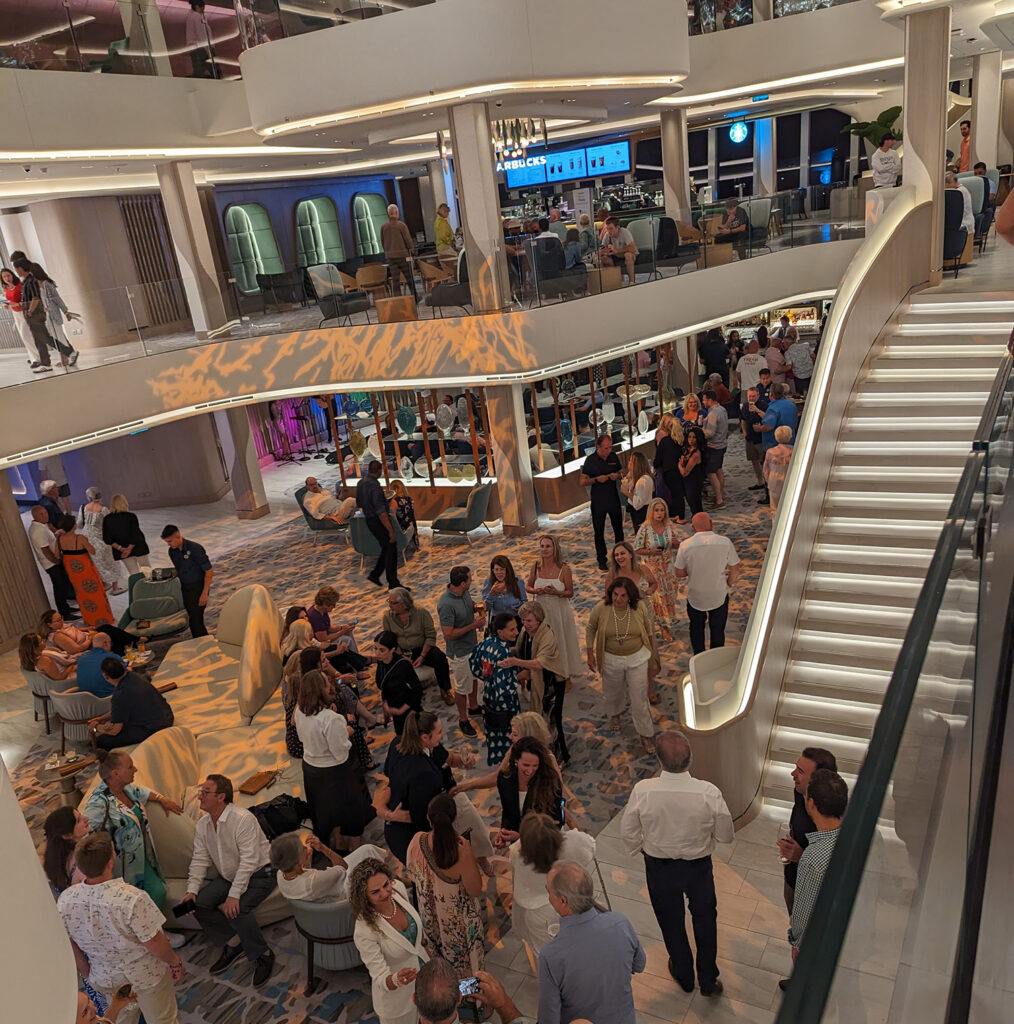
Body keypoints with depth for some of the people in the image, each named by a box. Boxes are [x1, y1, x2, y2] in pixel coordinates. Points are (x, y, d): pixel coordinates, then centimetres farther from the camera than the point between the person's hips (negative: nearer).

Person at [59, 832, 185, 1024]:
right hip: (146, 975, -4)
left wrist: (87, 975, 15)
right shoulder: (132, 899, -36)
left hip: (103, 979, 4)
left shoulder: (64, 901, -20)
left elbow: (71, 947, -3)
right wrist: (175, 963, -5)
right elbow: (155, 944, -24)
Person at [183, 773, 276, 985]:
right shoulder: (203, 823, 0)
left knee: (236, 909, -30)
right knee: (199, 903, -11)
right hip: (228, 876, 8)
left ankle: (262, 955, -8)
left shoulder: (243, 819, -26)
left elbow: (249, 861, -29)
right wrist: (192, 890, -11)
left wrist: (234, 895, -32)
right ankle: (233, 944, 5)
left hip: (258, 875, -8)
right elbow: (200, 860, 3)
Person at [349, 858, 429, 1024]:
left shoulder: (398, 887, -22)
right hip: (395, 992, -6)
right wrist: (396, 980, -50)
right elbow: (380, 978, -29)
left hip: (421, 967, 6)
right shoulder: (364, 932, -38)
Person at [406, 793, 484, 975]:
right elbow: (475, 890, -24)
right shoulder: (461, 849, -36)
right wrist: (469, 855, -22)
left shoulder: (417, 841, -25)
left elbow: (412, 875, -5)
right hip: (459, 918, -3)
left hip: (429, 915, 3)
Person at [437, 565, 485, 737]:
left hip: (473, 644, 8)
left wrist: (478, 609, -9)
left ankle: (473, 706, 50)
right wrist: (473, 625, -28)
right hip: (460, 651, -8)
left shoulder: (464, 592, -8)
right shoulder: (446, 605, -34)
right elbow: (448, 634, -30)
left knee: (473, 677, 28)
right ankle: (463, 719, 30)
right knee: (462, 687, 10)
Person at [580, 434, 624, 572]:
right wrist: (596, 479, -24)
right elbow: (583, 482, -8)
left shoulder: (613, 456, 0)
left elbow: (621, 473, 12)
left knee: (618, 528, 13)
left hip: (613, 498, 3)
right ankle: (601, 561, 14)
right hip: (598, 501, -3)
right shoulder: (590, 460, -10)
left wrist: (617, 476, -11)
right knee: (599, 531, 4)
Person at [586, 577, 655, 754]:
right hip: (611, 660, 1)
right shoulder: (601, 608, -21)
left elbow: (647, 630, 2)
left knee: (639, 698, 5)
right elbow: (590, 630, -4)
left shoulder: (639, 608, -18)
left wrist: (649, 649, 14)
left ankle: (646, 734, 24)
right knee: (614, 692, 25)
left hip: (637, 659, -1)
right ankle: (614, 714, 59)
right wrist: (590, 655, -2)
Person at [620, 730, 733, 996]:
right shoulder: (709, 793, -29)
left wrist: (639, 850, 9)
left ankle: (683, 975, 49)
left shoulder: (642, 791, -29)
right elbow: (726, 836, -14)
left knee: (671, 922, 26)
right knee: (705, 919, 27)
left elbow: (627, 832, -13)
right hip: (699, 866, 0)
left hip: (659, 867, 0)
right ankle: (708, 980, 45)